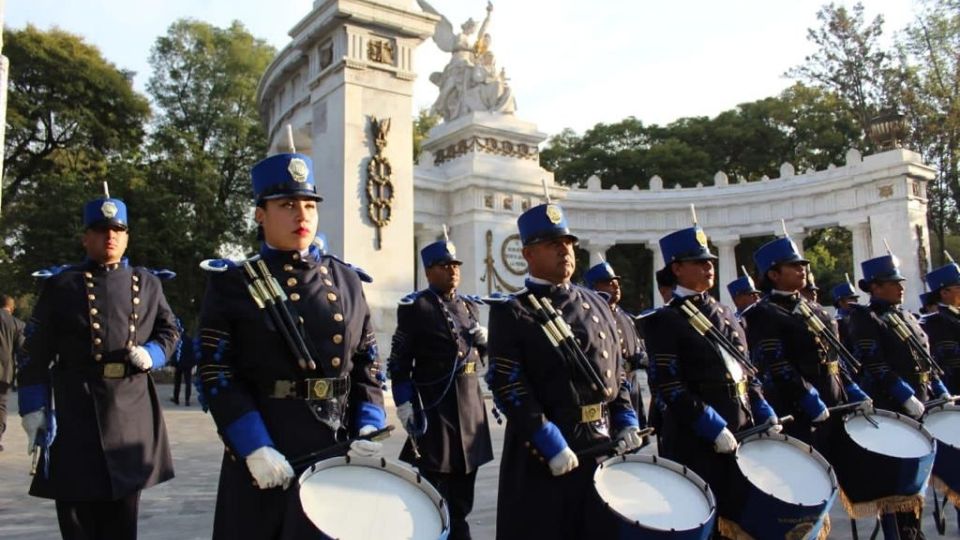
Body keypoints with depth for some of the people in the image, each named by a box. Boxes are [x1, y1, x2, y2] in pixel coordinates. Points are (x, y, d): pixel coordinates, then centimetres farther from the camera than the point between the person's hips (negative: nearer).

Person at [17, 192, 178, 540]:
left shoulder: (147, 283, 11)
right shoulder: (60, 286, 2)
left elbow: (169, 331, 18)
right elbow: (36, 353, -1)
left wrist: (151, 354, -5)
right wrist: (34, 409, -8)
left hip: (131, 410, 3)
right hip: (75, 411, -2)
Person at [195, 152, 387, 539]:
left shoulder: (346, 280, 10)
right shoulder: (233, 284, -1)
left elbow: (367, 366, 10)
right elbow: (217, 375, -8)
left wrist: (370, 429, -4)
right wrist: (254, 448, -17)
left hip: (340, 452, 4)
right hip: (266, 456, -3)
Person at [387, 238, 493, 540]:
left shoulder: (469, 305, 13)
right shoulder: (415, 307, -6)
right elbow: (399, 363, -10)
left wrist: (483, 340, -1)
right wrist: (405, 405, -16)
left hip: (470, 401, 6)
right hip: (433, 402, -6)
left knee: (462, 493, 15)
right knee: (434, 489, 0)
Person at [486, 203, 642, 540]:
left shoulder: (597, 305, 13)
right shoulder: (511, 312, -5)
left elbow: (617, 371, 17)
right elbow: (508, 386, -14)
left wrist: (627, 422, 3)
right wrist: (551, 443, -19)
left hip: (604, 445, 6)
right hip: (542, 452, -5)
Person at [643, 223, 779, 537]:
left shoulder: (724, 314, 15)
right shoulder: (665, 321, -8)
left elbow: (746, 374, 18)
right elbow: (668, 390, -16)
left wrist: (767, 418, 6)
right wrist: (715, 429, -18)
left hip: (743, 433, 7)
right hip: (697, 444, -7)